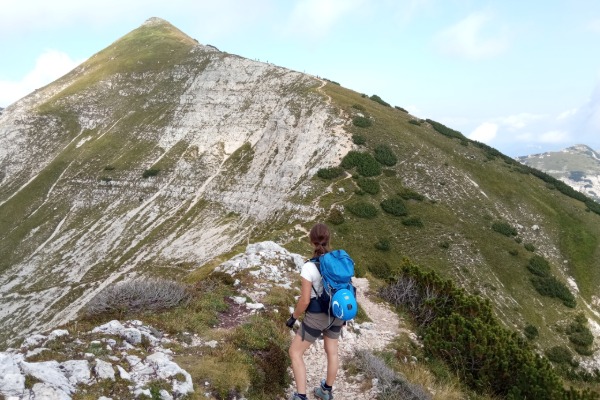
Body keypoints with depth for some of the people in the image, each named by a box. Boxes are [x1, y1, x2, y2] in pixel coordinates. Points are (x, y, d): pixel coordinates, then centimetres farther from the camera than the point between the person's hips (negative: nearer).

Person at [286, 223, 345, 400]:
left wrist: (293, 317, -3)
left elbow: (304, 301, -21)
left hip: (317, 316, -6)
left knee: (295, 352, 12)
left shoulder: (309, 267, -26)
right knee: (331, 351, 25)